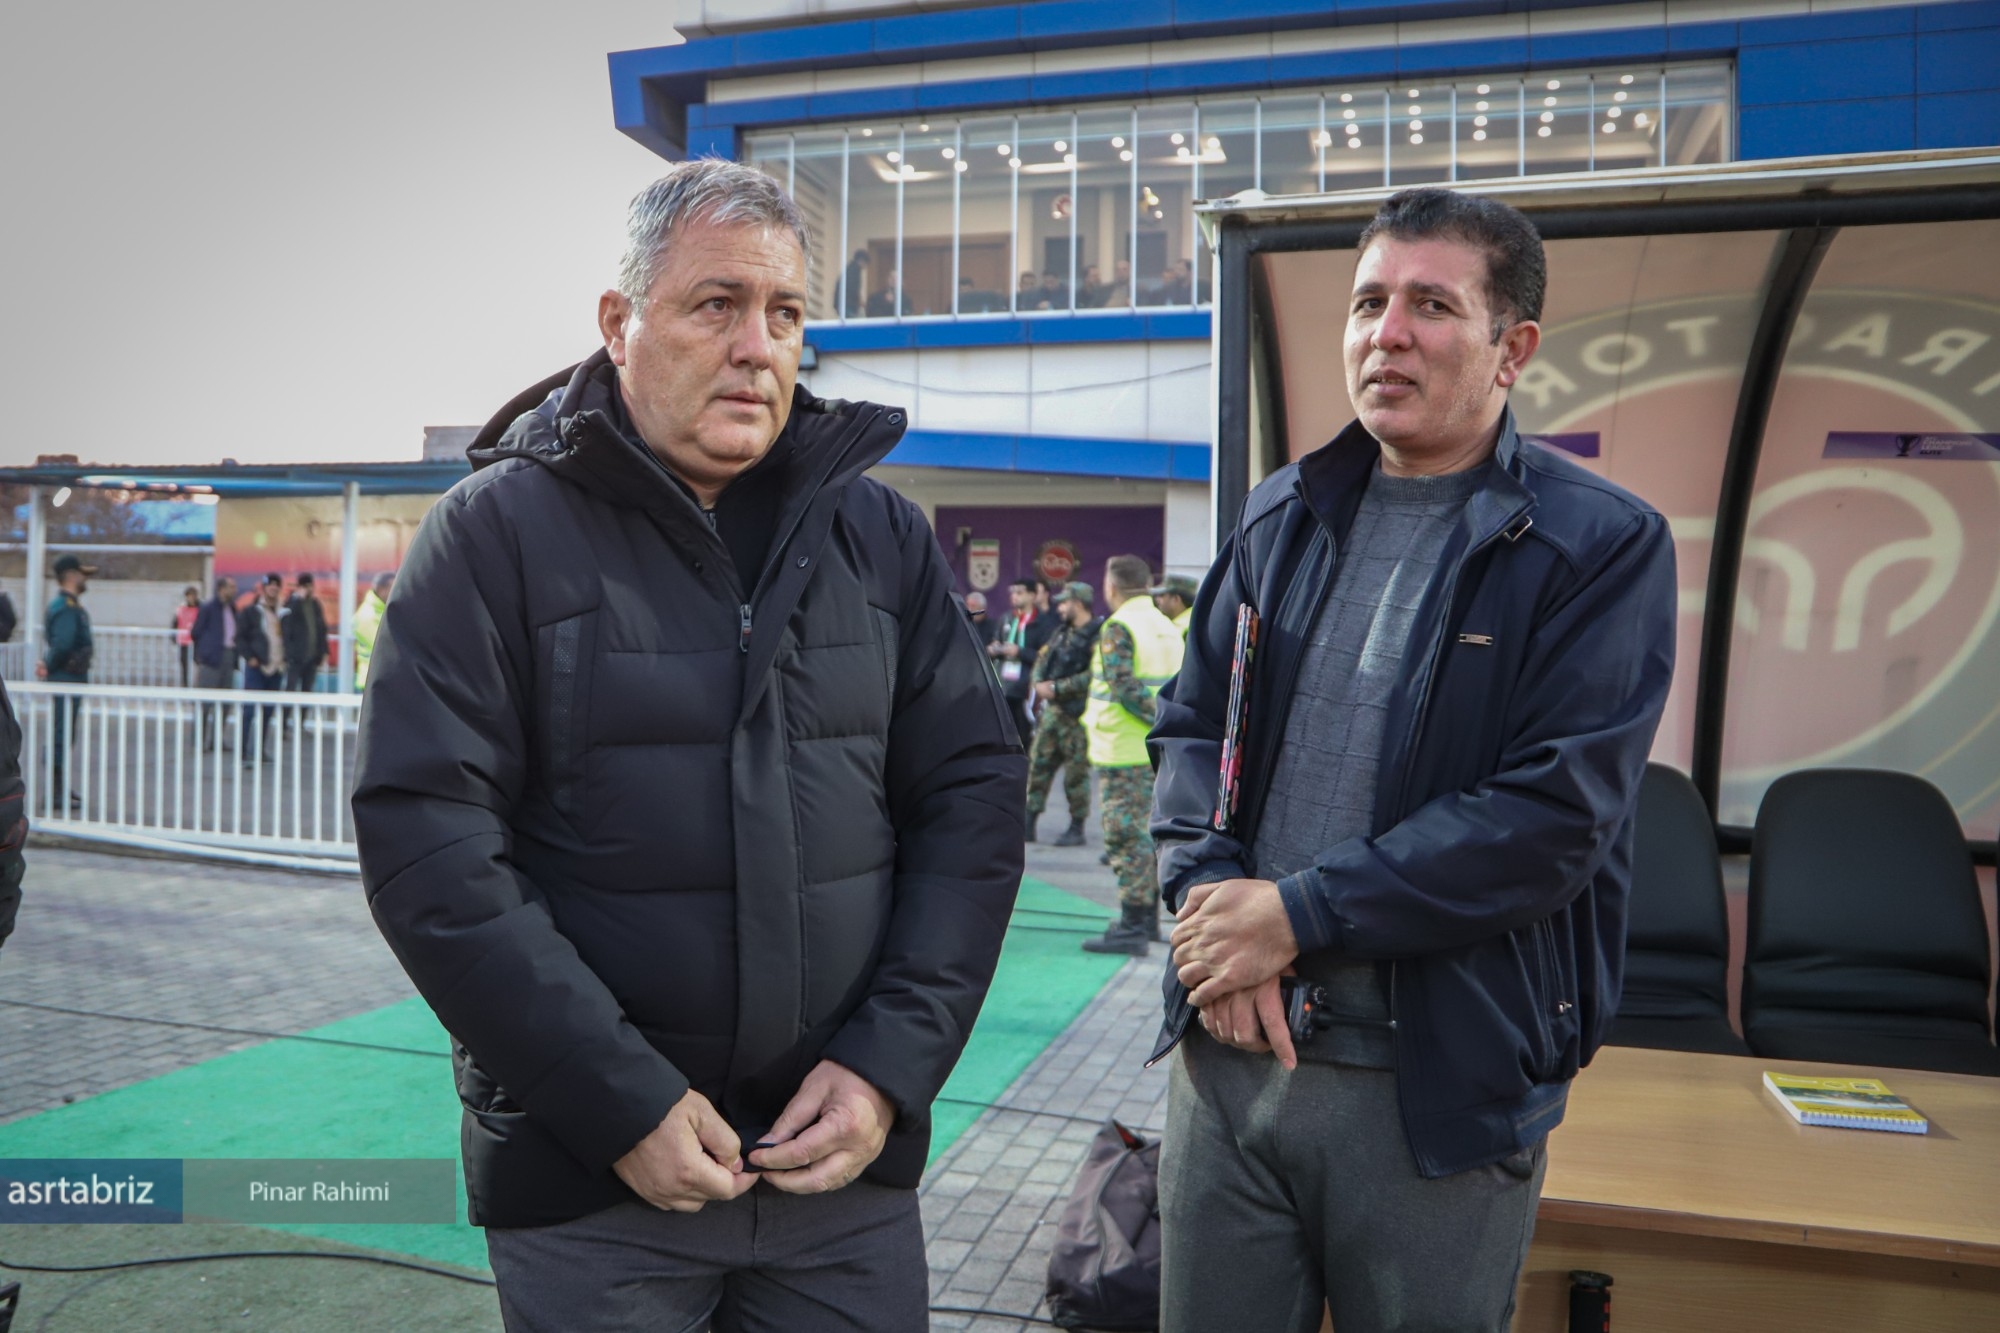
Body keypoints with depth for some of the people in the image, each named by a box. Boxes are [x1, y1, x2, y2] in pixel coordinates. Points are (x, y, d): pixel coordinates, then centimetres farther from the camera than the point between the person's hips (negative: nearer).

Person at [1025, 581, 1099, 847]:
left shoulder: (1096, 636, -12)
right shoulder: (1061, 632, 15)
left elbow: (1093, 675, -21)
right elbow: (1042, 658, 17)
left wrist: (1057, 687, -19)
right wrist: (1040, 683, -4)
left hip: (1078, 714, -8)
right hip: (1051, 709, 8)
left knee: (1076, 770, -1)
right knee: (1038, 763, 8)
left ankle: (1076, 828, 9)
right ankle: (1028, 822, 14)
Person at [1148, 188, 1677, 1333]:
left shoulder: (1604, 545, -7)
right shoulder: (1282, 516, 9)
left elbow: (1556, 815, -16)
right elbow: (1191, 723, 8)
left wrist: (1299, 916, -17)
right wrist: (1208, 894, -10)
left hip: (1442, 1084, -4)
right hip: (1230, 1051, 4)